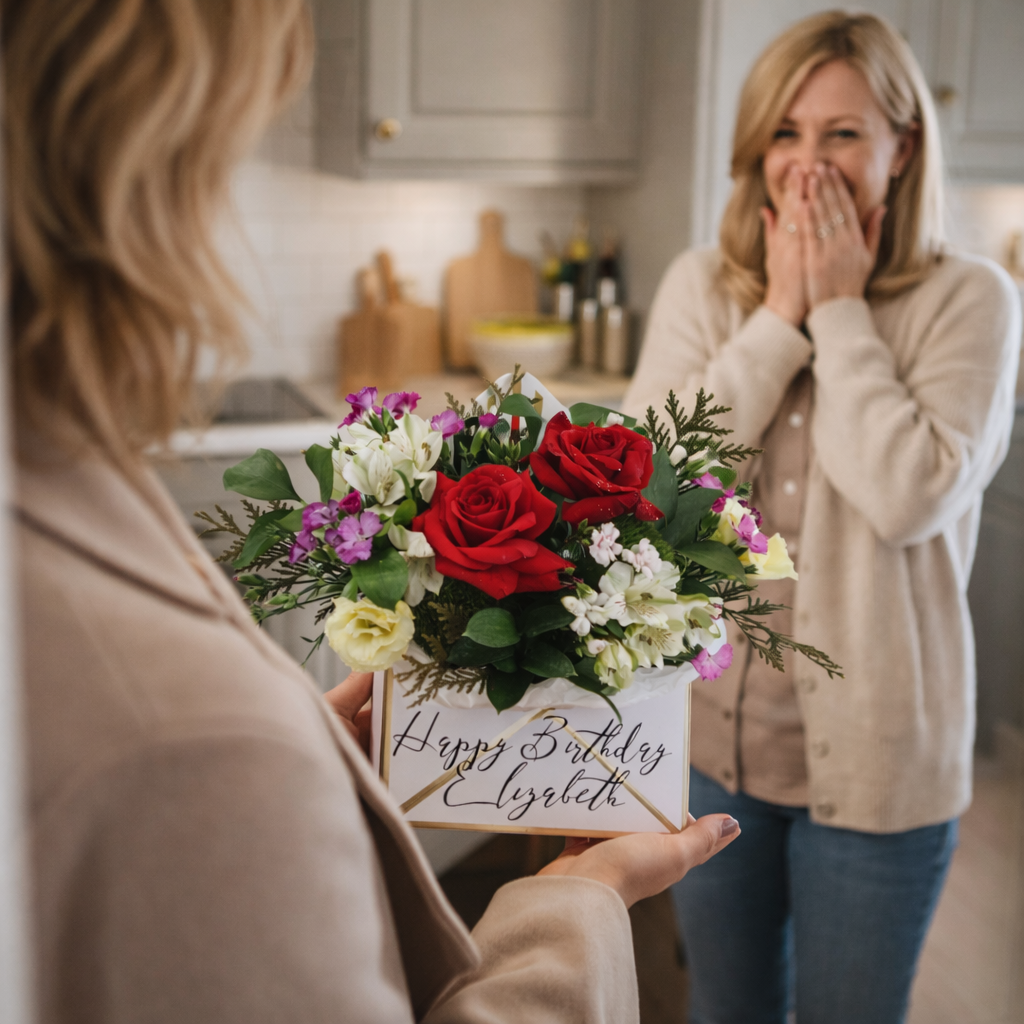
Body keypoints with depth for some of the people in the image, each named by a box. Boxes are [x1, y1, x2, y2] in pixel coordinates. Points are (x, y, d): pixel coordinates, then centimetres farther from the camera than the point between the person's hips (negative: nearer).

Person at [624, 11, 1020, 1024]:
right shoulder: (703, 283, -1)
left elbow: (910, 497, -23)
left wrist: (840, 311, -17)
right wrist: (779, 314, -15)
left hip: (873, 755, -3)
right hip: (708, 730, 3)